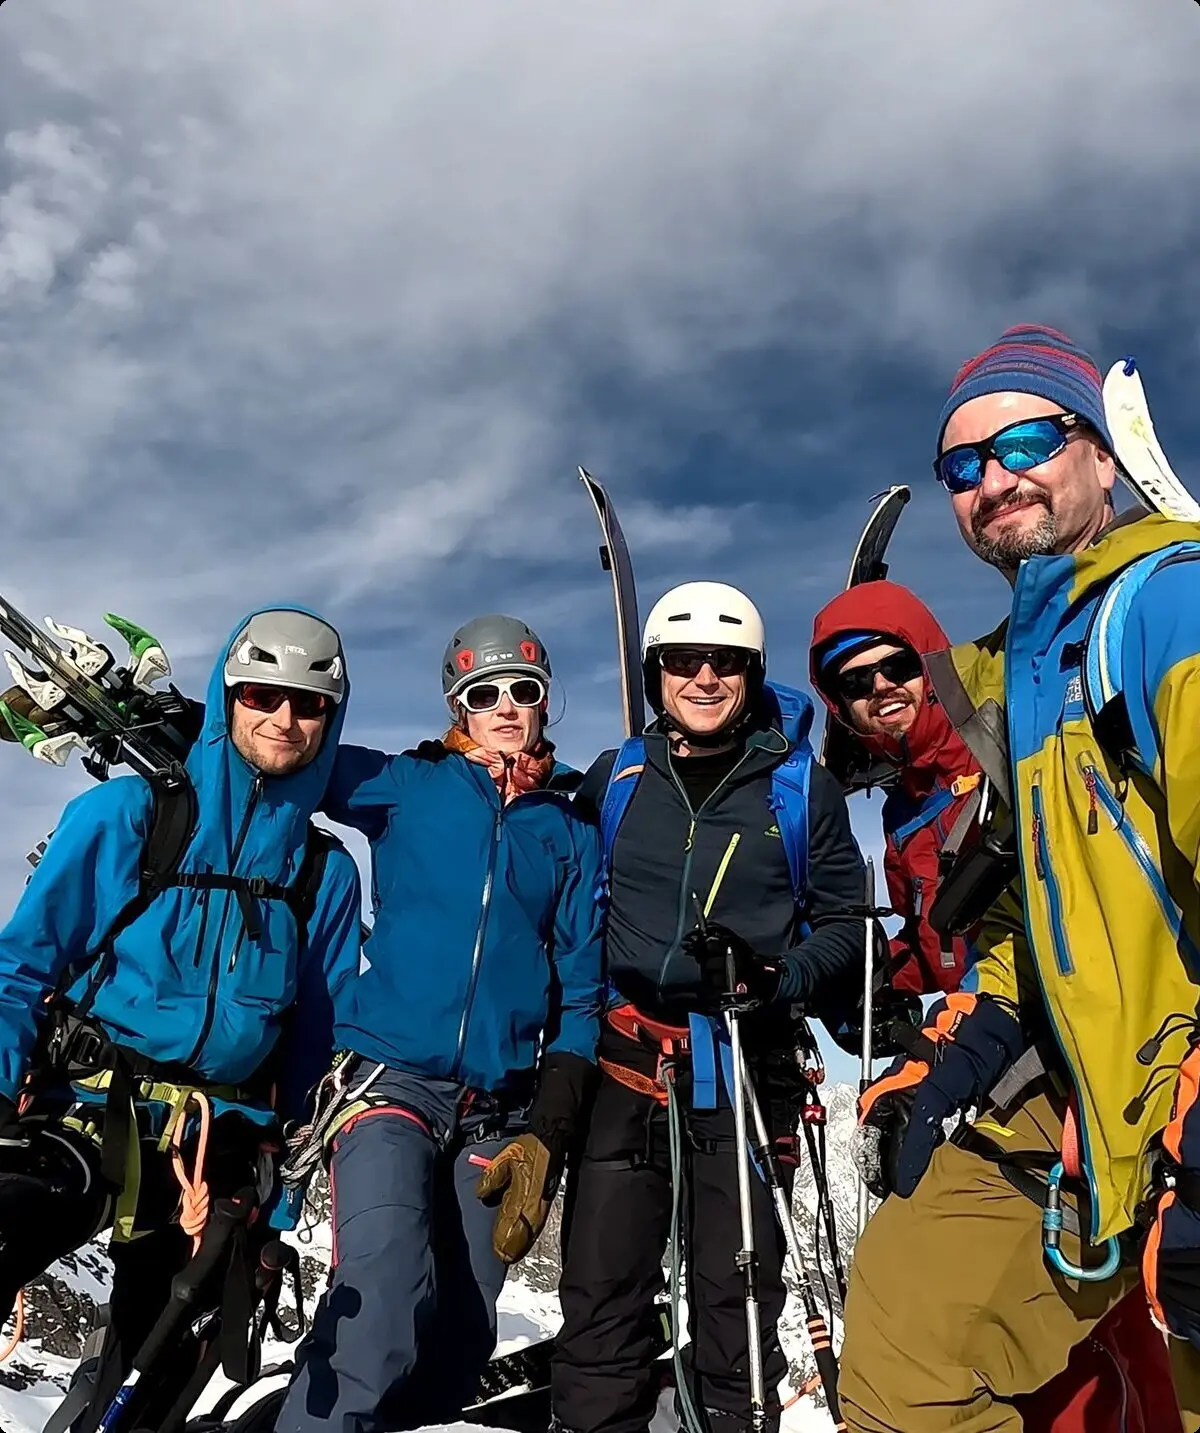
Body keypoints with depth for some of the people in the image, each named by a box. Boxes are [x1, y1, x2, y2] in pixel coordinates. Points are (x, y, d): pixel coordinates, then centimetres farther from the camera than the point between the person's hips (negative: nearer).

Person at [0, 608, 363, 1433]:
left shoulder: (328, 873, 6)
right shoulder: (124, 816, -2)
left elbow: (322, 1034, 9)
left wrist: (282, 1161, 3)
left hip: (215, 1154, 3)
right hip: (78, 1118, -2)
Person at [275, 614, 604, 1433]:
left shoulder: (571, 835, 10)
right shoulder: (405, 785, 6)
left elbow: (583, 994, 8)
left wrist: (547, 1135, 1)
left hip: (502, 1110, 2)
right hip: (394, 1083, -2)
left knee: (457, 1341, 5)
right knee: (384, 1313, -22)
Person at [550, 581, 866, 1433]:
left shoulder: (800, 784, 4)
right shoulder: (614, 780, 9)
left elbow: (844, 921, 5)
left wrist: (779, 978, -13)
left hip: (747, 1068, -1)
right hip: (627, 1061, 2)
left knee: (737, 1283, 8)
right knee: (602, 1283, 5)